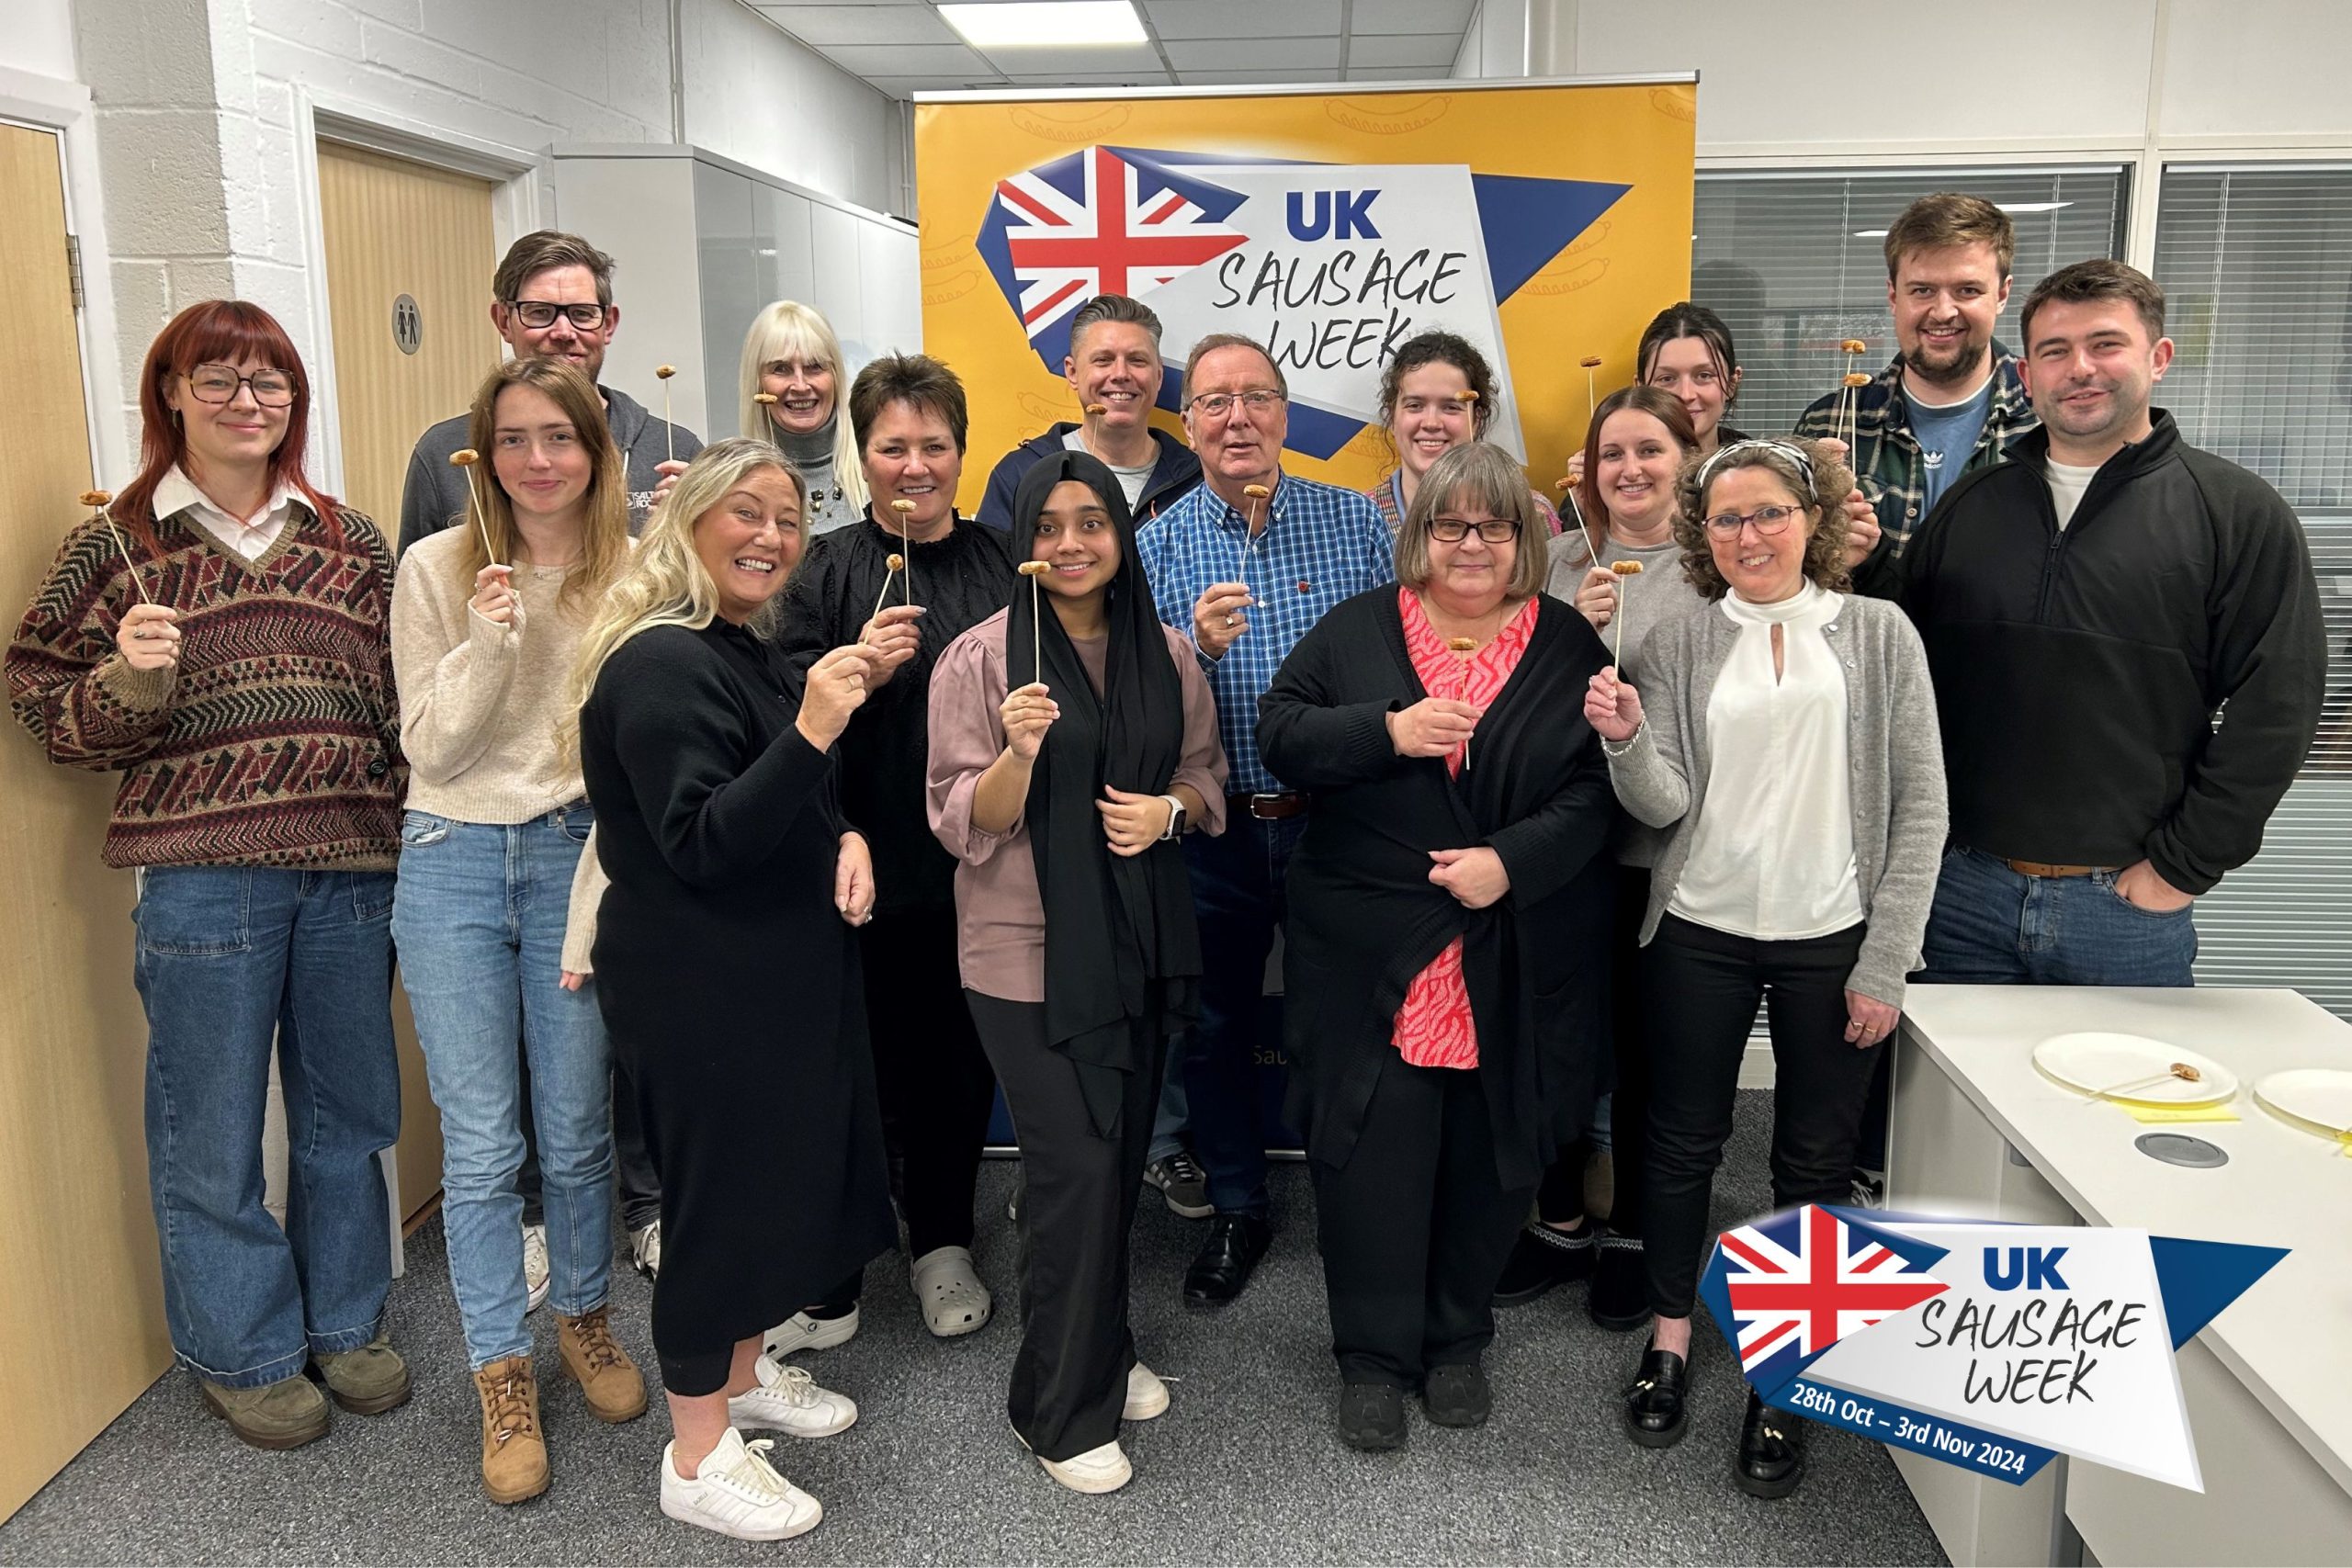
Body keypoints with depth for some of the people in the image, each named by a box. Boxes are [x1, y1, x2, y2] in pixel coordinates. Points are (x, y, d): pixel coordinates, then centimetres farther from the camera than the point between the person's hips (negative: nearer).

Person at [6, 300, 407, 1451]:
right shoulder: (117, 545, 1)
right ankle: (242, 1351, 28)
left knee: (349, 1106, 15)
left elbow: (401, 697, 14)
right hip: (201, 872, -3)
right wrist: (125, 685, -17)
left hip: (352, 868, 3)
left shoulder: (352, 543, 9)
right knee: (212, 1124, 8)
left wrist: (411, 833, 2)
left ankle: (345, 1321, 34)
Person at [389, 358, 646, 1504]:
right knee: (479, 1144, 4)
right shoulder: (437, 569, -3)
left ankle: (584, 1319, 34)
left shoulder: (631, 575, -1)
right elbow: (429, 749, -4)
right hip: (455, 862, 0)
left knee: (577, 1131, 10)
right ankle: (502, 1374, 21)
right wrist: (485, 645, -17)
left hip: (579, 858, 1)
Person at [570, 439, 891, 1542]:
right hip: (699, 984, -10)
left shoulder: (754, 650, 11)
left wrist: (847, 839, 1)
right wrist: (809, 733, -36)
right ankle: (698, 1455, 18)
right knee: (719, 1187, 1)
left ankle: (742, 1372, 40)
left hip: (781, 968, 10)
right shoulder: (660, 664, -20)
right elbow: (702, 845, -27)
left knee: (781, 1168, 20)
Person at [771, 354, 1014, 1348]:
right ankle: (824, 1284, 21)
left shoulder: (1004, 564, 7)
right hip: (865, 867, -2)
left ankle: (942, 1247, 35)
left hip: (980, 870, 3)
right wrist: (858, 672, -20)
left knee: (961, 1067, 14)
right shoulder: (825, 571, 0)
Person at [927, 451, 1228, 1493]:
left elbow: (1206, 778, 12)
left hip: (1144, 939, 5)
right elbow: (962, 825, -10)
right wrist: (1017, 754, -29)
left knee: (1123, 1152, 14)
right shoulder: (982, 656, -9)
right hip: (1028, 950, -5)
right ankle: (1064, 1408, 12)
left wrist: (1169, 808, -9)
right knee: (1074, 1163, -6)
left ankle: (1105, 1349, 36)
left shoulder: (1166, 654, 4)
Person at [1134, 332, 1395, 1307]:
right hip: (1213, 830, 1)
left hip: (1335, 819, -1)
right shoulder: (1156, 546, 0)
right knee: (1214, 1026, 14)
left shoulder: (1353, 521, 0)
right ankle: (1238, 1210, 34)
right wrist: (1197, 648, -23)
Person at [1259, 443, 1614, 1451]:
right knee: (1372, 1151, 2)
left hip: (1515, 959, 1)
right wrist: (1387, 732, -15)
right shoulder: (1357, 629, 6)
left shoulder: (1568, 644, 6)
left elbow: (1598, 788, 0)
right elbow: (1279, 733, 0)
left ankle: (1456, 1340, 31)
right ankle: (1374, 1356, 20)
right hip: (1369, 951, 0)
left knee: (1490, 1155, 10)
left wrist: (1514, 860, -15)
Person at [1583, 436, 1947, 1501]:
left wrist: (1886, 963, -6)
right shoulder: (1677, 648, 2)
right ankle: (1669, 1335, 32)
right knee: (1682, 1141, 11)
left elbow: (1920, 804, -2)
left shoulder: (1879, 634, 0)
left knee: (1814, 1162, 9)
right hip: (1700, 935, 1)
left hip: (1834, 942, 0)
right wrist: (1624, 740, -25)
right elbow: (1663, 804, -4)